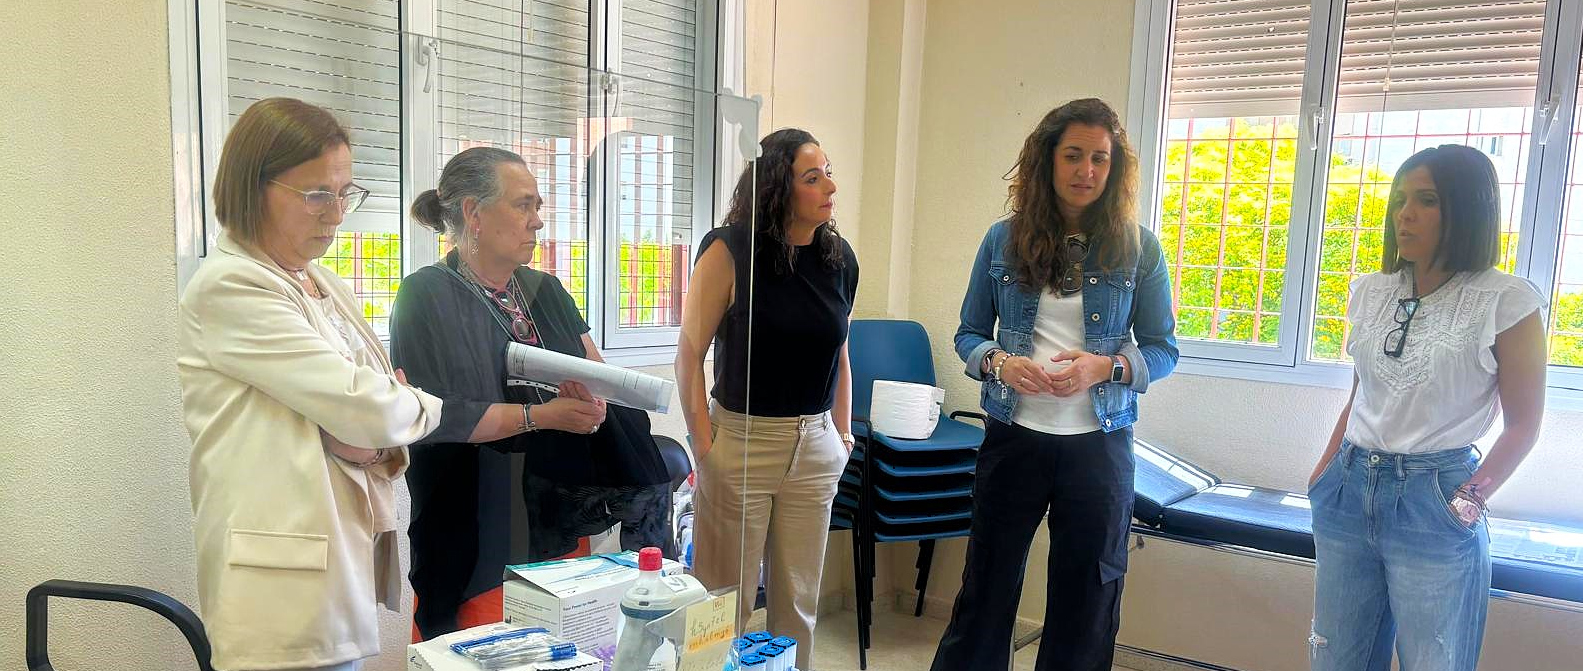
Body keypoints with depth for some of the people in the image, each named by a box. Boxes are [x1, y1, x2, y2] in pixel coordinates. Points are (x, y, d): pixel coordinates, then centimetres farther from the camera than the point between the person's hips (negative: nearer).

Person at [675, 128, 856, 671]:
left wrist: (843, 432, 12)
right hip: (741, 442, -4)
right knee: (728, 602, 5)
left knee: (798, 603, 13)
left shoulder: (839, 259, 5)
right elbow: (690, 354, -8)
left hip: (814, 448, 4)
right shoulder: (730, 250, -10)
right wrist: (704, 445, -11)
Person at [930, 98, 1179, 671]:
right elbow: (968, 334, 6)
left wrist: (1106, 367, -18)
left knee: (1086, 601, 13)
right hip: (1013, 437, 0)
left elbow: (1163, 349, 2)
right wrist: (999, 363, -15)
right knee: (986, 588, 10)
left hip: (1099, 445, 0)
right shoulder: (1003, 240, 0)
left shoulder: (1137, 248, -2)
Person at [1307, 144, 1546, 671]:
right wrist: (1323, 474, 11)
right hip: (1349, 487, 5)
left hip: (1434, 498, -5)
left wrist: (1469, 500, -13)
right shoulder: (1370, 292, 8)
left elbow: (1522, 424, -3)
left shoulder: (1506, 302, -8)